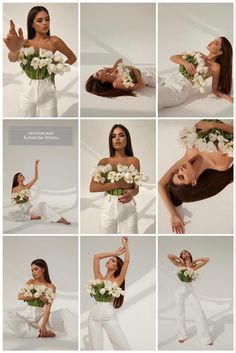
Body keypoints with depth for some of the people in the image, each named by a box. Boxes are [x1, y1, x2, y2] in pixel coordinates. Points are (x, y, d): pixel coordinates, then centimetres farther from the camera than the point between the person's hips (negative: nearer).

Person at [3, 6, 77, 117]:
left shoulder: (54, 41, -5)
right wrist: (15, 50, -47)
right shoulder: (26, 43, -1)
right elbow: (12, 59, -23)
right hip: (28, 90, 2)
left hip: (47, 90, -1)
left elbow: (72, 57, 8)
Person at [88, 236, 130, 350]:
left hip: (109, 317, -3)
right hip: (94, 316, 3)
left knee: (123, 347, -8)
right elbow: (96, 257, 7)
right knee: (96, 348, 1)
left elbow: (127, 261, -6)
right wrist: (115, 253, 12)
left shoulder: (117, 281, 2)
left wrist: (126, 245, 4)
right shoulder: (99, 278, 11)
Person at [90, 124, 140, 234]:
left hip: (128, 208, 0)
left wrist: (131, 193, -18)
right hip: (108, 207, 0)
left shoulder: (134, 161, 2)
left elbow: (137, 188, 6)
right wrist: (118, 183, -17)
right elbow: (92, 187, -8)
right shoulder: (104, 162, 1)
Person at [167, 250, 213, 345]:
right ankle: (182, 335, 19)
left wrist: (194, 261, 1)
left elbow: (207, 259, -2)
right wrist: (179, 259, -1)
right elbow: (169, 255, -5)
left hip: (190, 291, 0)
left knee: (199, 311, -10)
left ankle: (205, 337, -5)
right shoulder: (180, 265, 1)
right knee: (180, 313, 4)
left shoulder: (193, 266, 1)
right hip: (180, 291, 0)